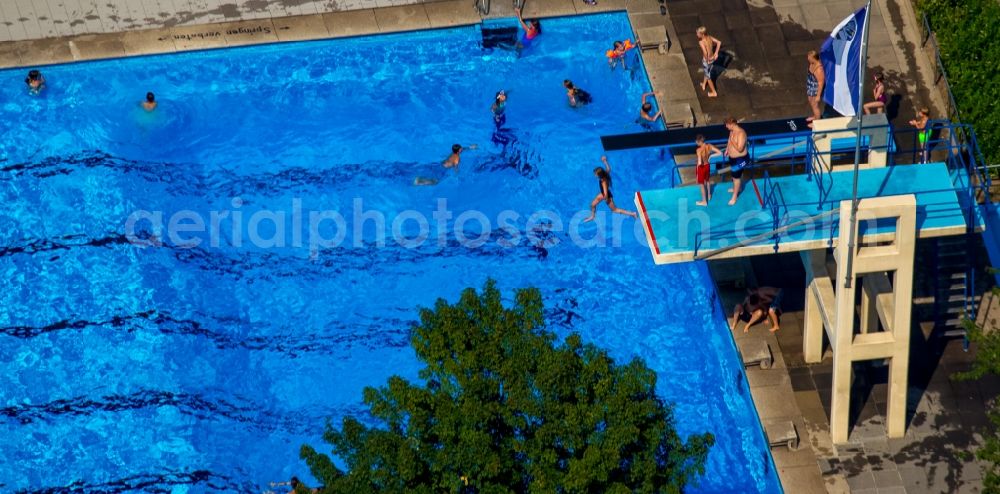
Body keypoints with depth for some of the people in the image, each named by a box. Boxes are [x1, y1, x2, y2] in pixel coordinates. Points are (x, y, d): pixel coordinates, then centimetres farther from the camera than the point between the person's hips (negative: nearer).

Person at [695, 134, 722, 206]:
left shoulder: (699, 150, -33)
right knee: (707, 181, 31)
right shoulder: (709, 146, -15)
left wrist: (698, 164, -17)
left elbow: (699, 163, -41)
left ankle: (704, 201, 30)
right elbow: (720, 153, -10)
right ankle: (709, 196, 52)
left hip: (701, 167, -6)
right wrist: (710, 156, 0)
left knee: (702, 184, 15)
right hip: (707, 166, 6)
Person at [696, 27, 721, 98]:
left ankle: (714, 92, 29)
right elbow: (719, 42, -5)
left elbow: (705, 52, -42)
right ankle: (704, 85, 57)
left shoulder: (701, 42, -29)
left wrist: (707, 59, -23)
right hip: (712, 59, 7)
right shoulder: (709, 37, -8)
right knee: (707, 72, 33)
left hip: (707, 60, -7)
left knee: (708, 77, 15)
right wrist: (716, 53, 1)